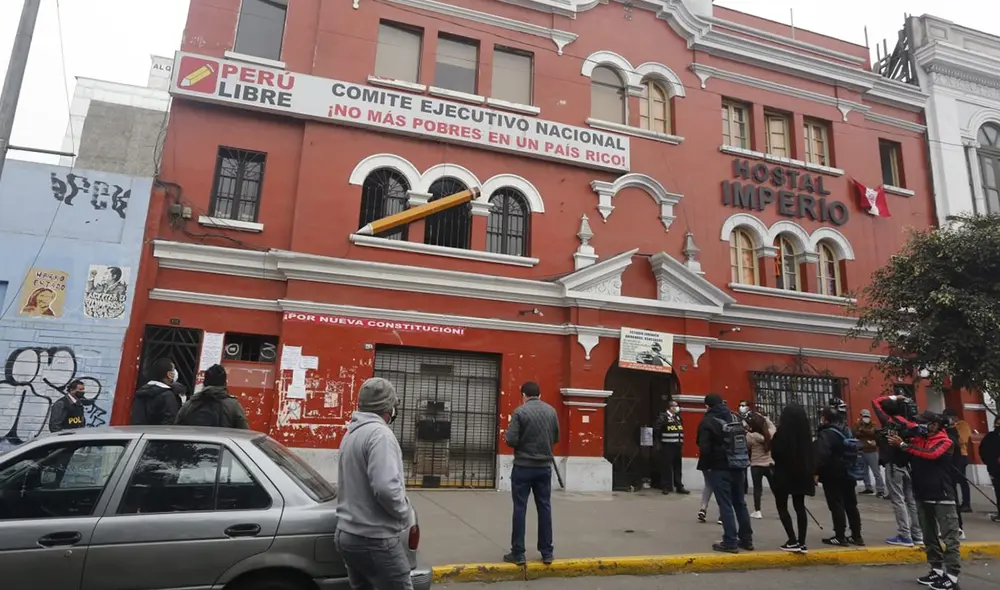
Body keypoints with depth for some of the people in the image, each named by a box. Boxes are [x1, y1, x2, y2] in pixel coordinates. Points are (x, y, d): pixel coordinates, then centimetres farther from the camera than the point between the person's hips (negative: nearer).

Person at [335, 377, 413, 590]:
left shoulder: (352, 433, 10)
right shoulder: (379, 433, -18)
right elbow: (386, 487, -28)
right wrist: (406, 514, -11)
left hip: (348, 534, 9)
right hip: (374, 539, -9)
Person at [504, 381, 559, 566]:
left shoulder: (520, 411, -11)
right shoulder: (551, 411, 3)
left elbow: (511, 440, -15)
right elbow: (556, 438, 12)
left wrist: (506, 435, 6)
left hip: (523, 466, -4)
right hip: (545, 466, 4)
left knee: (520, 509, 3)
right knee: (544, 508, 11)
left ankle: (518, 553, 8)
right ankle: (547, 552, 16)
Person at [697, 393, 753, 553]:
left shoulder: (708, 421, -10)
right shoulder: (736, 418, 10)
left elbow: (704, 448, -16)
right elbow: (745, 441, 13)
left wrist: (704, 466, -1)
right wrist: (743, 462, 17)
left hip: (720, 468, -6)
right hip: (739, 467, 6)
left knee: (725, 505, -2)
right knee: (740, 503, 16)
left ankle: (730, 542, 0)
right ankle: (746, 539, 22)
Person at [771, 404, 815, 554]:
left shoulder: (781, 433, -15)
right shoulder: (806, 433, 2)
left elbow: (774, 453, -9)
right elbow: (810, 454, 9)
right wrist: (810, 472, 17)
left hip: (783, 474, -5)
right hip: (802, 474, 5)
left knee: (781, 506, 7)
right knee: (800, 507, 12)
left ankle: (793, 541, 0)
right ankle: (801, 543, 9)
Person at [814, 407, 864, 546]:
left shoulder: (826, 434, -19)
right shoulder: (847, 431, 13)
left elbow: (821, 455, -30)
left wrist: (816, 472, -27)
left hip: (833, 475, -9)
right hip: (848, 473, 9)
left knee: (836, 506, -3)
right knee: (851, 505, 14)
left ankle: (840, 537, 0)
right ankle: (857, 536, 20)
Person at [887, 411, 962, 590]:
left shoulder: (945, 442, -7)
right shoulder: (917, 439, 9)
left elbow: (931, 454, -25)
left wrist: (903, 445, -26)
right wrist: (894, 441, -14)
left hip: (942, 497, -6)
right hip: (922, 496, 6)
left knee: (950, 537, -5)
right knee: (929, 537, 13)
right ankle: (937, 570, 21)